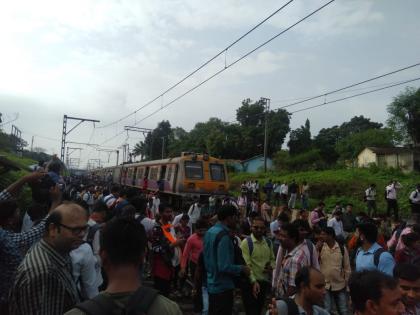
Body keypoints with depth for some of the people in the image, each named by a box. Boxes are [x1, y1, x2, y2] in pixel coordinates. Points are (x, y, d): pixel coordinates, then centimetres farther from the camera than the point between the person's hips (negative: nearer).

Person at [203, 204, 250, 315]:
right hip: (223, 287, -9)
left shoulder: (210, 232, 5)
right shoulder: (223, 236, -24)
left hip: (212, 285, 9)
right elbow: (225, 267, -26)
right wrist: (242, 268, -12)